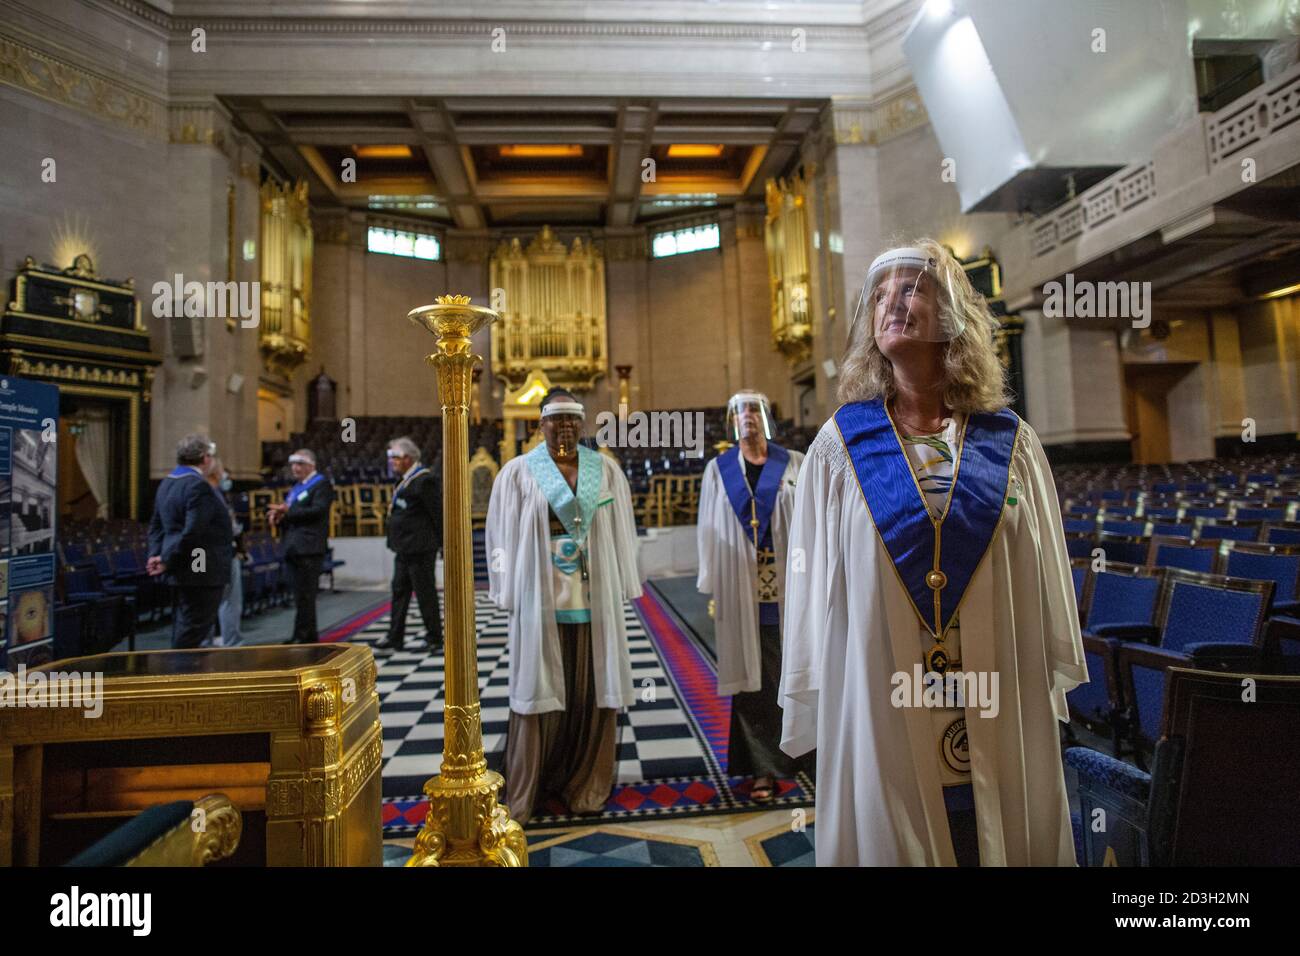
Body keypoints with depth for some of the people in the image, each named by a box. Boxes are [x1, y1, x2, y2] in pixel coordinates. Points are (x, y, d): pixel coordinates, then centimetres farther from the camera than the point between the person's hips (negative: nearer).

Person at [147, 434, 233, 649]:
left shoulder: (167, 482, 12)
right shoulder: (198, 486, -19)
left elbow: (156, 525, 14)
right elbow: (192, 532, -25)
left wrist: (156, 555, 5)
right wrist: (167, 560, -16)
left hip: (180, 572, 10)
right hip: (201, 572, -10)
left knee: (183, 625, 19)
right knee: (193, 629, -1)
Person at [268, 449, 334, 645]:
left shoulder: (322, 484, -3)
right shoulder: (296, 488, 24)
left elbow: (318, 511, -16)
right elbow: (291, 516, 25)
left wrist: (288, 512, -16)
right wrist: (279, 517, 3)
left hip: (309, 548, -9)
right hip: (295, 548, 9)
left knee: (304, 595, -9)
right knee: (302, 595, 12)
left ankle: (301, 637, -6)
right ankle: (309, 636, 19)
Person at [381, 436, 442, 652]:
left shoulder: (425, 480, -17)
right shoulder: (407, 480, 13)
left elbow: (438, 513, -17)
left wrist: (442, 542, -12)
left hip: (420, 548, -10)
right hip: (405, 548, 10)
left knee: (425, 592, 0)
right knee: (399, 590, 13)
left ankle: (435, 638, 12)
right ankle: (395, 637, 21)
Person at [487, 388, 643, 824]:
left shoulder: (606, 469, 5)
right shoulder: (518, 472, 0)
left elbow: (621, 533, 8)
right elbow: (503, 534, 2)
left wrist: (622, 591, 6)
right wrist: (510, 596, -1)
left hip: (594, 601, 2)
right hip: (540, 601, -2)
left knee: (591, 691, 8)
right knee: (539, 690, 5)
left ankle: (585, 783, 25)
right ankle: (525, 789, 22)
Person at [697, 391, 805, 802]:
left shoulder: (794, 465, 5)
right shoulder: (718, 470, 7)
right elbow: (709, 532, 5)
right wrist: (712, 590, 0)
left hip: (788, 587, 0)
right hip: (742, 590, 0)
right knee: (752, 676, 4)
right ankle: (764, 766, 15)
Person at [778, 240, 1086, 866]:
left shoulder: (1011, 443, 2)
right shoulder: (840, 445, -2)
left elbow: (1048, 579, 8)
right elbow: (813, 584, -1)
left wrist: (1054, 688, 10)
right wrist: (809, 707, 1)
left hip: (1003, 716, 2)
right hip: (881, 716, -1)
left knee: (1010, 837, 15)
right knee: (890, 838, 11)